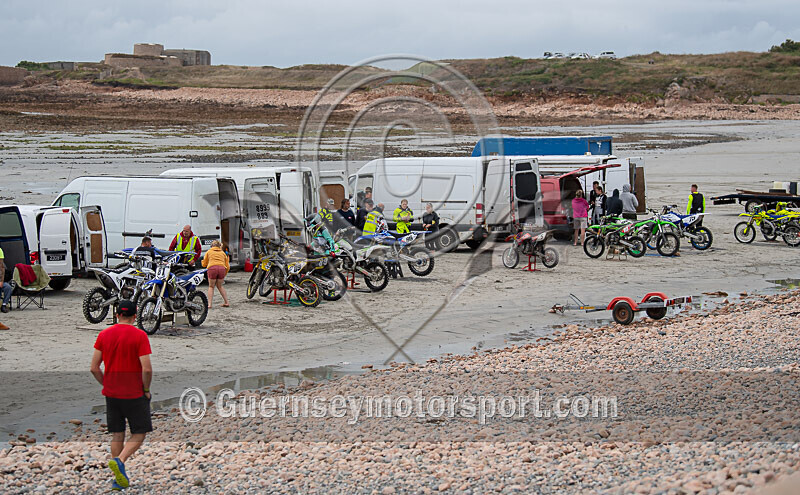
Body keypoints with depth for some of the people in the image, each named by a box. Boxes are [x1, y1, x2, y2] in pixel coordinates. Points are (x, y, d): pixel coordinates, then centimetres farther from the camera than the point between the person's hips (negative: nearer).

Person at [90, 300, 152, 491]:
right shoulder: (139, 336, -11)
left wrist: (106, 385, 14)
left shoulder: (104, 335, 3)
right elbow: (147, 369, -17)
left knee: (117, 435, 11)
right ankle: (119, 461, -16)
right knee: (140, 433, 7)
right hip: (135, 394, -4)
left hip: (111, 394, 5)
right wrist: (146, 390, -3)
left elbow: (94, 368, 2)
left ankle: (119, 479, 12)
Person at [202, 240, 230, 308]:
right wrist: (224, 276, 32)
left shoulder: (209, 252, 23)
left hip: (212, 268, -2)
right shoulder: (223, 253, 28)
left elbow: (204, 264, 27)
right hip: (222, 268, 2)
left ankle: (209, 304, -1)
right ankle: (226, 302, 17)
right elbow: (228, 266, 22)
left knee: (211, 287, 12)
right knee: (220, 286, 22)